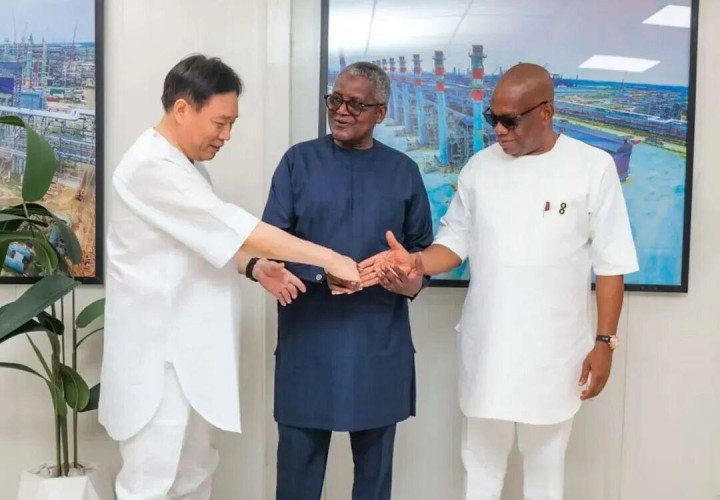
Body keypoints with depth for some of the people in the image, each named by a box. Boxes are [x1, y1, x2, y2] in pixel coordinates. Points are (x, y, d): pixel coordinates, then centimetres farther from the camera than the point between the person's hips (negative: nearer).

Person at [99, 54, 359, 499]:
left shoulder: (187, 168, 13)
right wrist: (330, 258, -20)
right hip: (158, 357, -10)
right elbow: (235, 228, -24)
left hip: (188, 353, 10)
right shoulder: (150, 167, -19)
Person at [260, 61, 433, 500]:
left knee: (375, 458, 14)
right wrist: (321, 273, -18)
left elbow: (422, 246, 13)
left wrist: (416, 278, -9)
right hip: (309, 335, -1)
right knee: (300, 456, 8)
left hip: (379, 339, 2)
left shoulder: (403, 171, 7)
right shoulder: (299, 161, 2)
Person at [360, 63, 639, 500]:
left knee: (546, 462, 16)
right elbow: (456, 242, 4)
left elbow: (611, 263, -4)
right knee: (481, 461, 15)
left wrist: (604, 342, -6)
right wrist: (416, 263, -16)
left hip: (554, 349, -2)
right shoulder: (480, 166, 2)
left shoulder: (593, 167, -7)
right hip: (486, 346, 2)